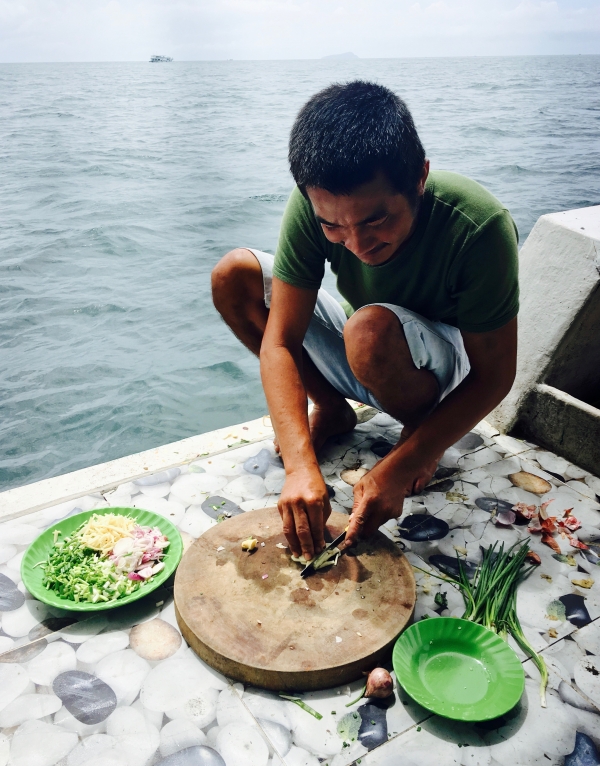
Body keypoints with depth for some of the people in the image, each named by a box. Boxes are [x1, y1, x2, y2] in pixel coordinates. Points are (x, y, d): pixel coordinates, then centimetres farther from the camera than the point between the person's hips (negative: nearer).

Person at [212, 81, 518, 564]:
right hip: (364, 359, 4)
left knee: (371, 329, -38)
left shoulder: (479, 227, -32)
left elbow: (494, 377, -24)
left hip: (446, 370, -3)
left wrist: (399, 468, -31)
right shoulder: (314, 206, -24)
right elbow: (279, 342, -24)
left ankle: (421, 434, -5)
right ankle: (331, 409, 2)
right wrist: (300, 464, -36)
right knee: (233, 276, -13)